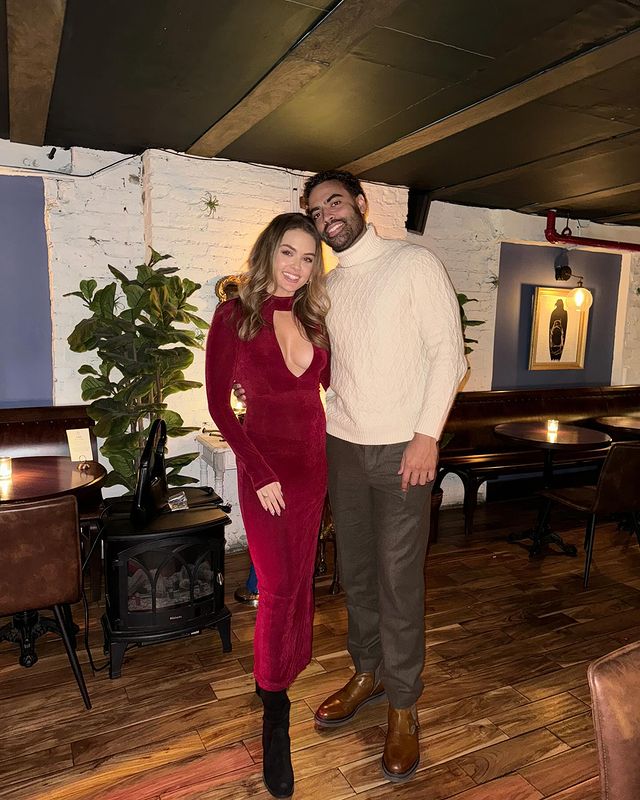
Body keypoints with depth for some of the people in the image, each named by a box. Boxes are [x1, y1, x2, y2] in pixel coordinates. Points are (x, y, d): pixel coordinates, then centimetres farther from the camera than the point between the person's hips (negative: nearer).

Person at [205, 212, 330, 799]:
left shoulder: (315, 320, 6)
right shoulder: (234, 317, -8)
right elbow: (218, 403, -9)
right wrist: (261, 473, -12)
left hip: (314, 462, 5)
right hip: (265, 466, -4)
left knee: (301, 577, 15)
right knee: (278, 588, -3)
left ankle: (289, 668, 40)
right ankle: (275, 717, 15)